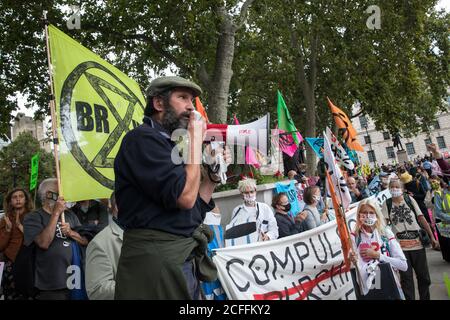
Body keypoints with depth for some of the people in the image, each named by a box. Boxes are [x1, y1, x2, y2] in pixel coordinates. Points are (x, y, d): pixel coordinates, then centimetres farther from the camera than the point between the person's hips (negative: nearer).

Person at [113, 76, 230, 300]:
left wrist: (213, 174, 5)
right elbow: (184, 197, -22)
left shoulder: (167, 145, 17)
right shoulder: (142, 138, -11)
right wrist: (196, 138, -12)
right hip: (156, 262, -9)